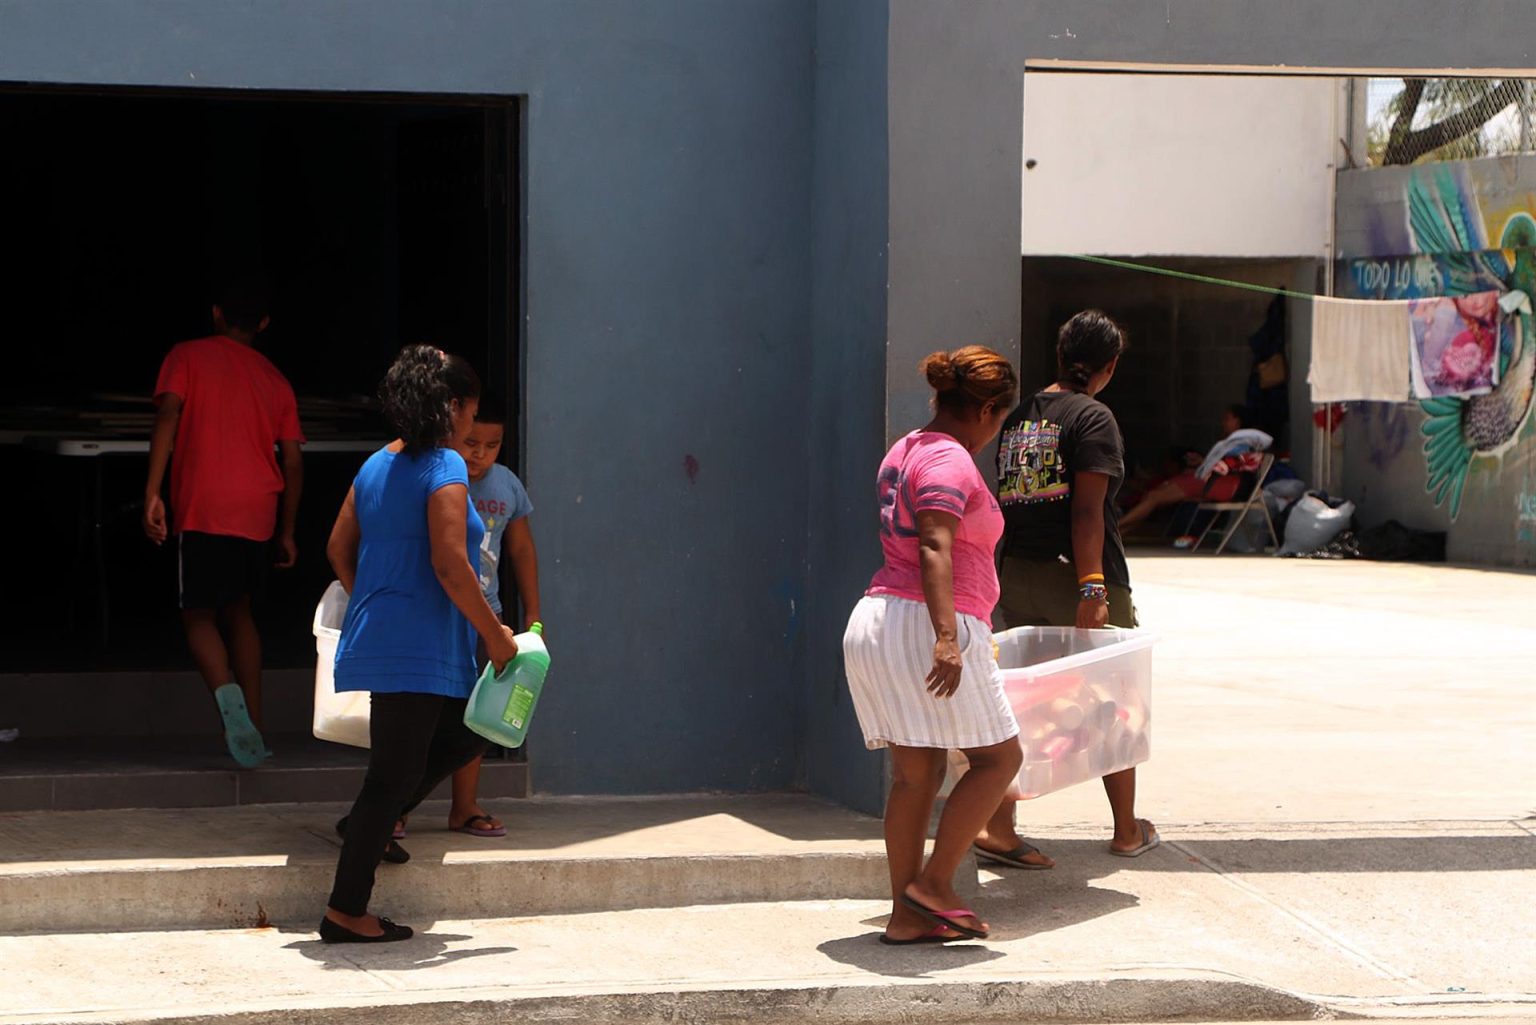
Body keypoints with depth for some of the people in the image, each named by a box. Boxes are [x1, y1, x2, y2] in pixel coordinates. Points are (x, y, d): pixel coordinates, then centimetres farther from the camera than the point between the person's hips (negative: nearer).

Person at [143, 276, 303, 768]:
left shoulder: (188, 357, 7)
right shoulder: (275, 379, 16)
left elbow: (168, 415, -9)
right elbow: (293, 461, 13)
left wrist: (152, 492, -14)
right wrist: (287, 532, 21)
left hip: (203, 508, -4)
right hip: (258, 512, 4)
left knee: (199, 615, 5)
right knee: (238, 611, 19)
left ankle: (226, 691, -26)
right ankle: (253, 727, 14)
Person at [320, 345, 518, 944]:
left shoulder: (377, 466, 11)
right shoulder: (444, 467, -14)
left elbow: (339, 547, 17)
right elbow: (450, 566, -21)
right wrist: (495, 635, -12)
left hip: (379, 640, 9)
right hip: (419, 652, -9)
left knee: (464, 738, 22)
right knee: (395, 776, -3)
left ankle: (368, 825, 23)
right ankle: (346, 913, 1)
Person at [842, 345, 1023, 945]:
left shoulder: (905, 452, 19)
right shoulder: (951, 461, -11)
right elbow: (934, 548, -24)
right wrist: (946, 638, -34)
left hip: (877, 620, 9)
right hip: (923, 626, -9)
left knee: (915, 773, 9)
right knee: (999, 757, 1)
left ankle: (907, 914, 8)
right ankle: (933, 884, -2)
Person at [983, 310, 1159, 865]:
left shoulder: (1019, 415, 10)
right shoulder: (1092, 418, -10)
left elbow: (1006, 499, 13)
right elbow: (1086, 510, -18)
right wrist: (1092, 587, -21)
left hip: (1017, 575, 6)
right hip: (1073, 575, -6)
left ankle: (998, 824, -6)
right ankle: (1127, 830, 20)